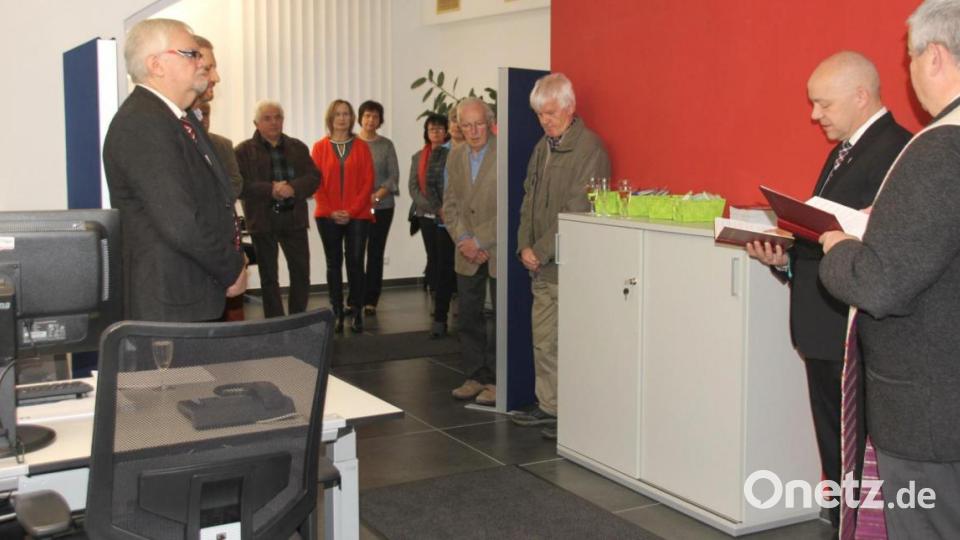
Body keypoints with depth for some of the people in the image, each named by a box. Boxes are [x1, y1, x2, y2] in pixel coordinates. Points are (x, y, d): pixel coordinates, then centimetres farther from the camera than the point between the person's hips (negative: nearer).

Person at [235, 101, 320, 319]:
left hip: (294, 218, 3)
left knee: (301, 272, 5)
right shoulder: (244, 151, -1)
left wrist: (293, 188, -17)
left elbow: (314, 177, 2)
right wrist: (270, 190, -22)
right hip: (262, 220, -3)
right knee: (269, 276, 7)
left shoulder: (298, 147, 11)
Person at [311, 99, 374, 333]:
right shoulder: (320, 147, 6)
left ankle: (356, 312, 4)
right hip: (328, 217, 1)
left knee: (355, 262, -4)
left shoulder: (361, 147, 6)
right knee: (334, 264, 4)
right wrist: (330, 211, -10)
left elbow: (368, 181, 0)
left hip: (357, 216, 0)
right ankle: (337, 313, 9)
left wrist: (352, 210, -10)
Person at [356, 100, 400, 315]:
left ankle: (371, 301, 5)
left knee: (376, 253, 1)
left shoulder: (386, 145, 7)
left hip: (381, 207, 1)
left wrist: (377, 196, -13)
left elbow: (393, 176, 2)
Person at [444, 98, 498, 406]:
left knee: (503, 318, 1)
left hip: (498, 251, -6)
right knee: (468, 317, 11)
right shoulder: (455, 157, 9)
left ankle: (497, 380, 11)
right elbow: (450, 204, 11)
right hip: (468, 254, 6)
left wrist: (481, 241, -14)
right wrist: (463, 239, -3)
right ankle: (476, 377, 23)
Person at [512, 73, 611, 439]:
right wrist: (525, 246, 5)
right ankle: (549, 407, 24)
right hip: (542, 268, 8)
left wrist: (540, 251, -15)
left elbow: (577, 213, -18)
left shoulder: (589, 149, -12)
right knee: (544, 340, 13)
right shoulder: (543, 147, 14)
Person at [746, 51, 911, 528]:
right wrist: (786, 258, 2)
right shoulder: (845, 150, 17)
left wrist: (795, 242, -25)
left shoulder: (894, 151, -15)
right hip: (825, 330, 10)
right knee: (835, 454, 19)